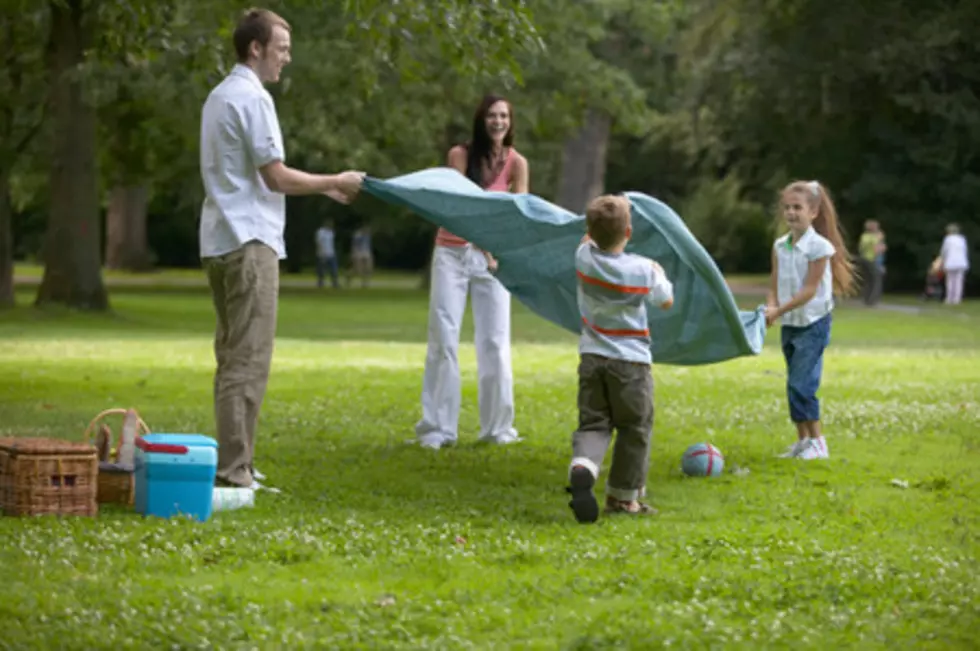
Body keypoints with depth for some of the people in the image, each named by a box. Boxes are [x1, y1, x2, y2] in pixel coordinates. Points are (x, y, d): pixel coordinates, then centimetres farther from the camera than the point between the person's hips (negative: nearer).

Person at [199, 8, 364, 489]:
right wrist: (334, 182, -4)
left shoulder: (219, 97, 18)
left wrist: (322, 188, 20)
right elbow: (276, 177, -15)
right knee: (249, 359, -9)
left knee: (232, 355, 13)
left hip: (220, 241, 10)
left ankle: (232, 463, 16)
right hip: (249, 241, -10)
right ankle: (234, 471, -9)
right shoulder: (252, 98, -12)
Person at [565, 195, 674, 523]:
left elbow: (589, 239, 22)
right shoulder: (643, 270, -13)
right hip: (631, 361, -3)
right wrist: (660, 274, 21)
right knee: (634, 428, 12)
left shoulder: (584, 257, -5)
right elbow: (666, 301, 7)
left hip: (591, 357, 3)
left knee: (593, 423, 5)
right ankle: (623, 496, 20)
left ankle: (582, 466, -26)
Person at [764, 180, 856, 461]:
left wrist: (779, 311, -23)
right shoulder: (780, 246, 5)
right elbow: (775, 285, 5)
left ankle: (817, 442, -3)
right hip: (789, 324, 7)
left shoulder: (819, 247, -14)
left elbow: (809, 290, -18)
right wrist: (770, 307, -15)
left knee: (801, 383, -13)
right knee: (795, 384, 10)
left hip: (813, 323, -7)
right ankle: (803, 440, 20)